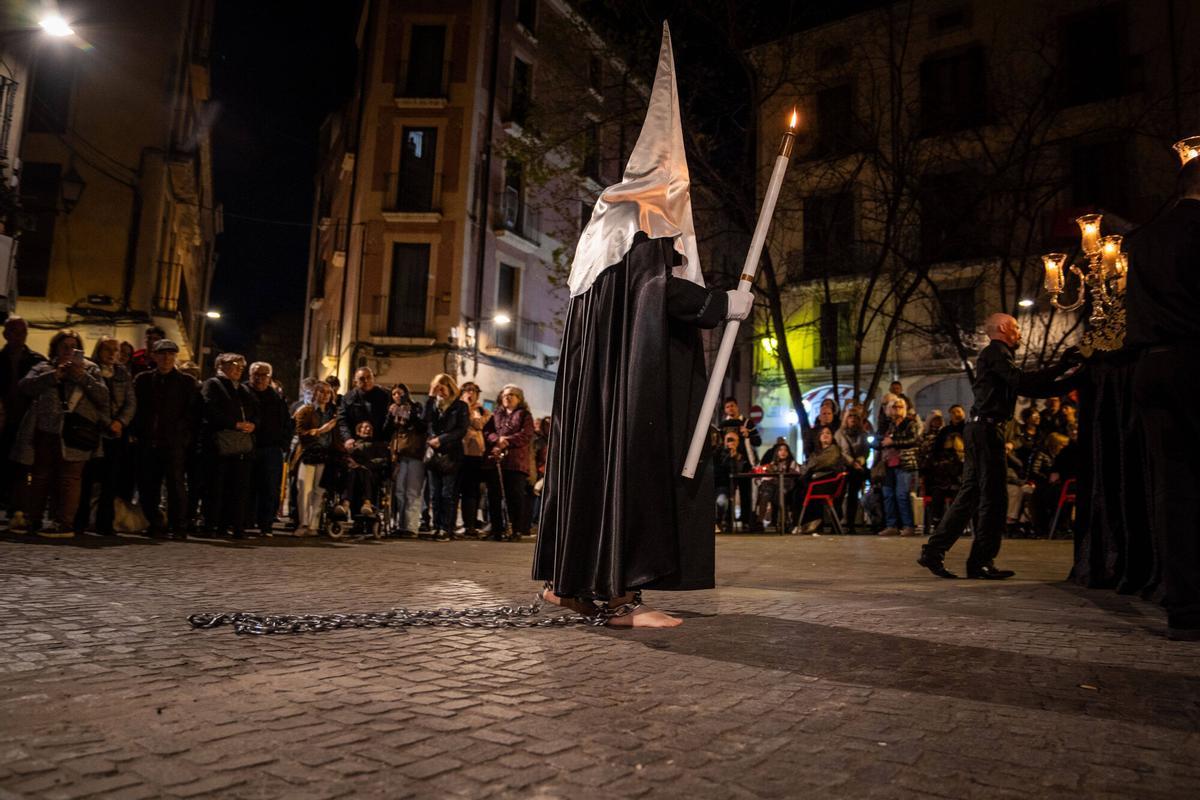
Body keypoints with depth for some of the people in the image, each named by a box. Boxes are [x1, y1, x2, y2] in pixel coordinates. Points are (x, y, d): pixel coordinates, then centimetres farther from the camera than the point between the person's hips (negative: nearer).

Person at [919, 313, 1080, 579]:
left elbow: (1024, 388, 22)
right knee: (993, 497, -5)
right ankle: (981, 562, 0)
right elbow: (1021, 382, -20)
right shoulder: (996, 352, -5)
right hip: (986, 429, -10)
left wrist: (1067, 382, 17)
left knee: (971, 495, 9)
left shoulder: (995, 354, 25)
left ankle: (933, 552, 7)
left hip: (980, 430, 10)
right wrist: (1060, 368, -14)